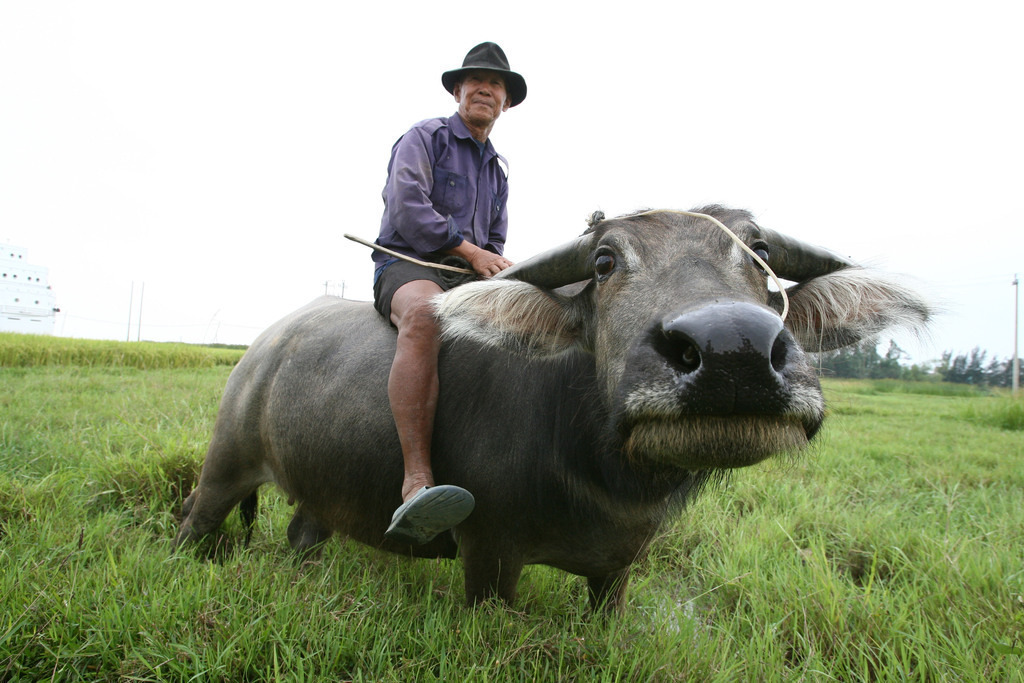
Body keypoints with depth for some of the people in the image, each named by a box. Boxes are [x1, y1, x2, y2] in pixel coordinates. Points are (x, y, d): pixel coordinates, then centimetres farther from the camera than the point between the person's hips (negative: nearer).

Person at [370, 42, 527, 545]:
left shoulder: (497, 168, 25)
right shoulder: (424, 137, 6)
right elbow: (408, 207, -10)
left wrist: (492, 268, 4)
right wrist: (470, 250, -14)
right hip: (408, 265, -6)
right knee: (425, 315, -42)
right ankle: (417, 484, -52)